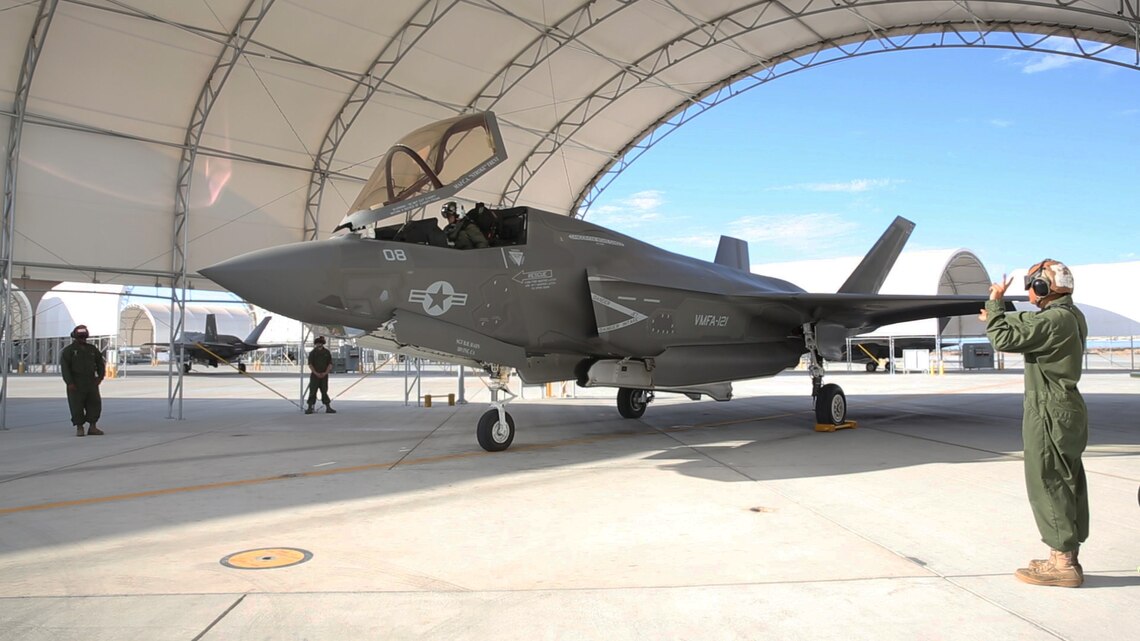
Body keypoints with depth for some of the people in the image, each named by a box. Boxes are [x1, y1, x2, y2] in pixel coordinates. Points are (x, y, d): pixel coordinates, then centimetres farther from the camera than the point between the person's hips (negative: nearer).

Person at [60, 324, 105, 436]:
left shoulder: (92, 349, 12)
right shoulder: (68, 350, -1)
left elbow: (100, 364, 16)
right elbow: (64, 367, -9)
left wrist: (100, 377, 1)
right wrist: (69, 383, -17)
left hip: (91, 383, 4)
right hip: (75, 384, -4)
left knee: (95, 404, -1)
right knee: (77, 406, -2)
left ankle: (92, 428, 6)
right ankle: (79, 428, 8)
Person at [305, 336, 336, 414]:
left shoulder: (326, 352, 7)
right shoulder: (312, 352, 2)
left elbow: (330, 364, 5)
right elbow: (310, 364, -3)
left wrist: (325, 373, -9)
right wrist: (316, 373, -14)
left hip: (324, 375, 2)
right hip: (314, 375, -2)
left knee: (324, 391, 4)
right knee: (312, 391, -3)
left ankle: (328, 408, 4)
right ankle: (310, 408, 0)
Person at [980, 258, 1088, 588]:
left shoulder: (1054, 319, -20)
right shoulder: (1070, 317, 12)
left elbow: (1004, 340, -23)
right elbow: (1026, 333, 25)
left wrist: (995, 302, -11)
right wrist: (997, 316, 25)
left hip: (1049, 415, -10)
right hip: (1067, 411, 10)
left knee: (1047, 486, -3)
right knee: (1066, 485, 13)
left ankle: (1062, 563, 2)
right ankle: (1066, 559, 22)